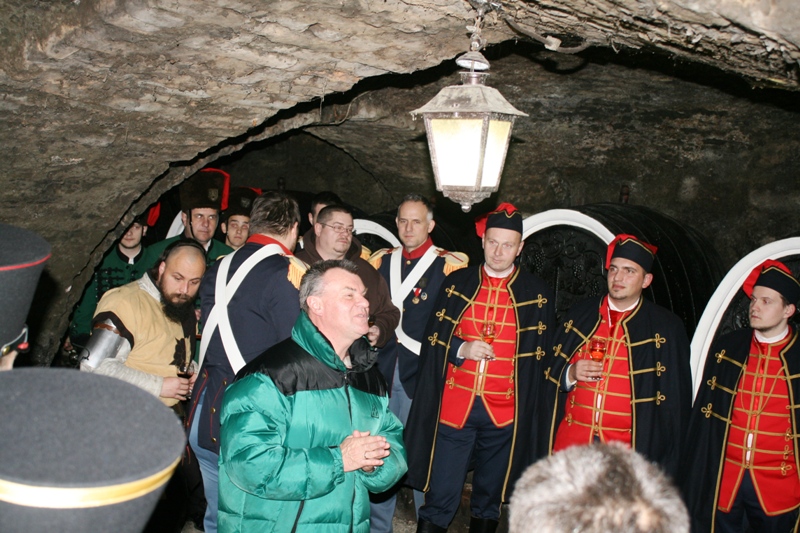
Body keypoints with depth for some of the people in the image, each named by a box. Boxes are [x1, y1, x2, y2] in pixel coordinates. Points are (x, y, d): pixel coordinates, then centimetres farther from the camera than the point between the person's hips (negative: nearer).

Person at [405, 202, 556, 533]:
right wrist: (462, 349, -11)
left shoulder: (538, 295, 4)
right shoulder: (456, 283, 6)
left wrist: (532, 405, 0)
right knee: (440, 497, 1)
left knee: (489, 500, 13)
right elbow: (433, 338, 8)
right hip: (454, 405, 0)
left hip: (505, 412, 0)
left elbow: (541, 356, 7)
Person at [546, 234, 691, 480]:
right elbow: (553, 372, 13)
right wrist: (570, 374, -8)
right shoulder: (580, 314, 7)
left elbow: (676, 400, 0)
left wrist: (664, 460, -2)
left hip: (629, 450, -2)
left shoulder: (666, 328, -1)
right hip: (570, 442, 2)